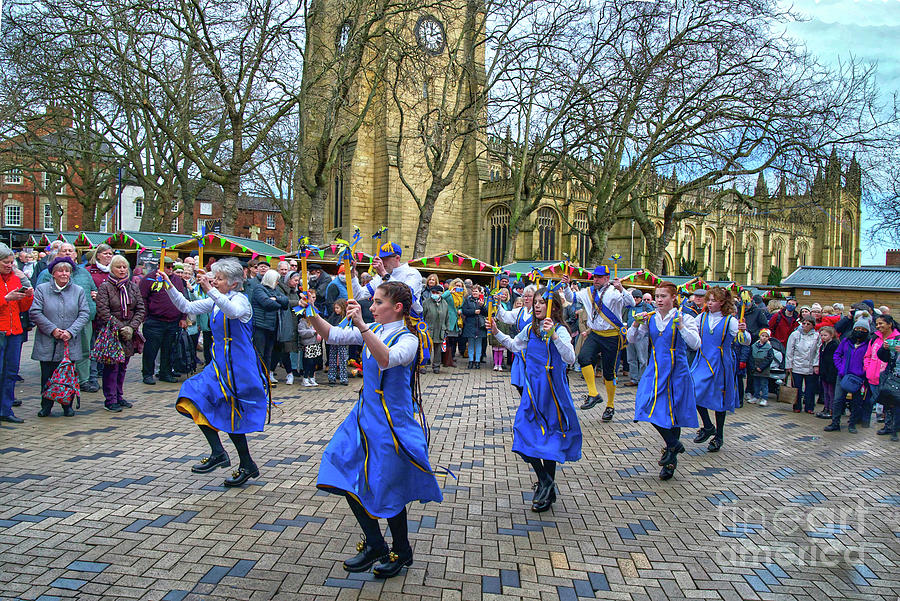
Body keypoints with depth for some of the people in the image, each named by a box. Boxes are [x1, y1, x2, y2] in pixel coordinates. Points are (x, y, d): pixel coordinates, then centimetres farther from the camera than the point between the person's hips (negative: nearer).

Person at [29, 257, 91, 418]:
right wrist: (52, 330, -12)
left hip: (71, 343, 1)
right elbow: (35, 312, -3)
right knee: (47, 376, 3)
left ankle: (67, 405, 18)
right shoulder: (42, 289, 4)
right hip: (47, 343, -1)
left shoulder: (78, 291, 7)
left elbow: (85, 314, 1)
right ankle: (46, 406, 17)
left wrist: (71, 331, -12)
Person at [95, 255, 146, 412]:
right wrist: (120, 328, -15)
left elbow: (141, 309, 7)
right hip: (110, 333, -4)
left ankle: (118, 396, 20)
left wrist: (131, 327, -7)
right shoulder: (105, 287, -4)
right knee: (112, 366, -4)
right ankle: (110, 399, 3)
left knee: (122, 366, 10)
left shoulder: (133, 286, 10)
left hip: (128, 334, 5)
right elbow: (103, 311, -11)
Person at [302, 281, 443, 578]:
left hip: (391, 421, -7)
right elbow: (333, 335, 5)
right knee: (348, 478, 8)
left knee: (387, 488, 4)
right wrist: (312, 314, -11)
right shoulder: (373, 330, 6)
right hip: (365, 415, 8)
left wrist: (362, 326, -45)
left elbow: (387, 359, -37)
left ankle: (402, 552, 28)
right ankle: (374, 544, 27)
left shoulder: (407, 339, -16)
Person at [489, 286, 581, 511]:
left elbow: (570, 359, -28)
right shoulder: (530, 329, 7)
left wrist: (553, 335, -37)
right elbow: (514, 345, 26)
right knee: (525, 434, 6)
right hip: (532, 389, 6)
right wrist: (496, 333, 15)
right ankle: (545, 482, 21)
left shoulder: (560, 330, -13)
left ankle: (548, 489, 16)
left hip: (552, 390, -6)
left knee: (550, 438, 2)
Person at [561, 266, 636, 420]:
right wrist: (566, 285, 2)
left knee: (609, 372, 5)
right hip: (595, 334, 4)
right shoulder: (588, 292, 9)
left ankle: (610, 406, 23)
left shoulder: (614, 291, -7)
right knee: (583, 357, -24)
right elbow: (571, 297, 20)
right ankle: (593, 394, -13)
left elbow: (631, 303, -20)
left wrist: (621, 289, -35)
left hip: (612, 336, -4)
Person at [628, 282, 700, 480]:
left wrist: (681, 327, -29)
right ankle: (673, 444, 16)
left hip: (676, 371, -3)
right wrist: (636, 324, -14)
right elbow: (631, 339, 4)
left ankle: (670, 460, 18)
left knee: (672, 411, 2)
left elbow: (696, 344, -17)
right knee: (651, 408, -6)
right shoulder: (650, 319, 5)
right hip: (655, 371, 4)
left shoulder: (684, 318, -6)